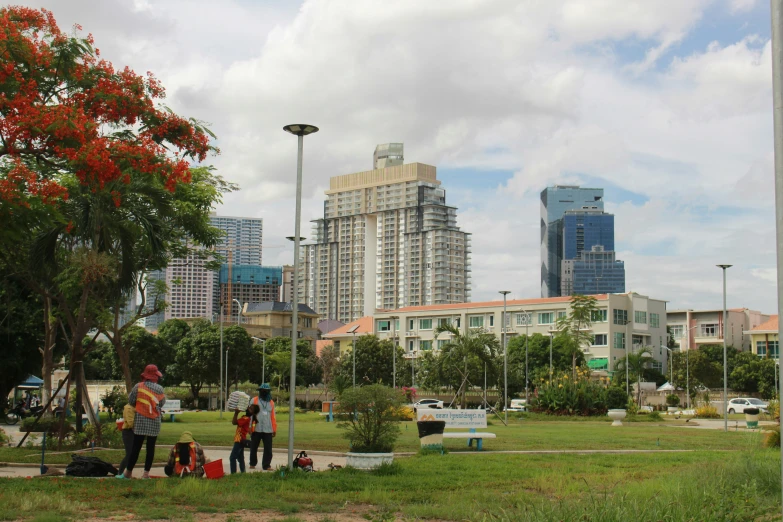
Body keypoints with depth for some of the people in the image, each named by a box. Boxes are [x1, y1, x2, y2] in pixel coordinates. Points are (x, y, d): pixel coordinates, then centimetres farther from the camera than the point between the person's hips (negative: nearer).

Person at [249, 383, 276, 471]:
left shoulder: (271, 402, 12)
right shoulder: (254, 400, 5)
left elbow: (273, 417, 12)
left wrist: (274, 429, 8)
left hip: (268, 430, 2)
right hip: (256, 429, -1)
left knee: (268, 449, -2)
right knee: (253, 448, 10)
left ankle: (266, 465, 4)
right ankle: (252, 464, 25)